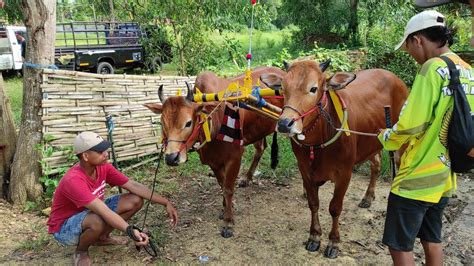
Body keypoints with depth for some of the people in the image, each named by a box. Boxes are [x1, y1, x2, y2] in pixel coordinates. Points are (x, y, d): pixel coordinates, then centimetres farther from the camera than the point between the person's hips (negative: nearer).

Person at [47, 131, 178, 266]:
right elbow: (104, 211, -44)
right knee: (98, 222, -41)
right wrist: (131, 230, -54)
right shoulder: (73, 180, -34)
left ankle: (102, 237, 10)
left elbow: (134, 186, -11)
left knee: (135, 200, -8)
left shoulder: (103, 167, -13)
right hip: (64, 227, -7)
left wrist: (166, 203, -16)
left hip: (90, 213, 7)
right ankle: (81, 251, -6)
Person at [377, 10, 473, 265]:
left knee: (399, 245, 5)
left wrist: (386, 138, -1)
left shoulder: (433, 67, -18)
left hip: (416, 177, -8)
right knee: (432, 239, 22)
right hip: (444, 176, 9)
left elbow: (410, 125, -22)